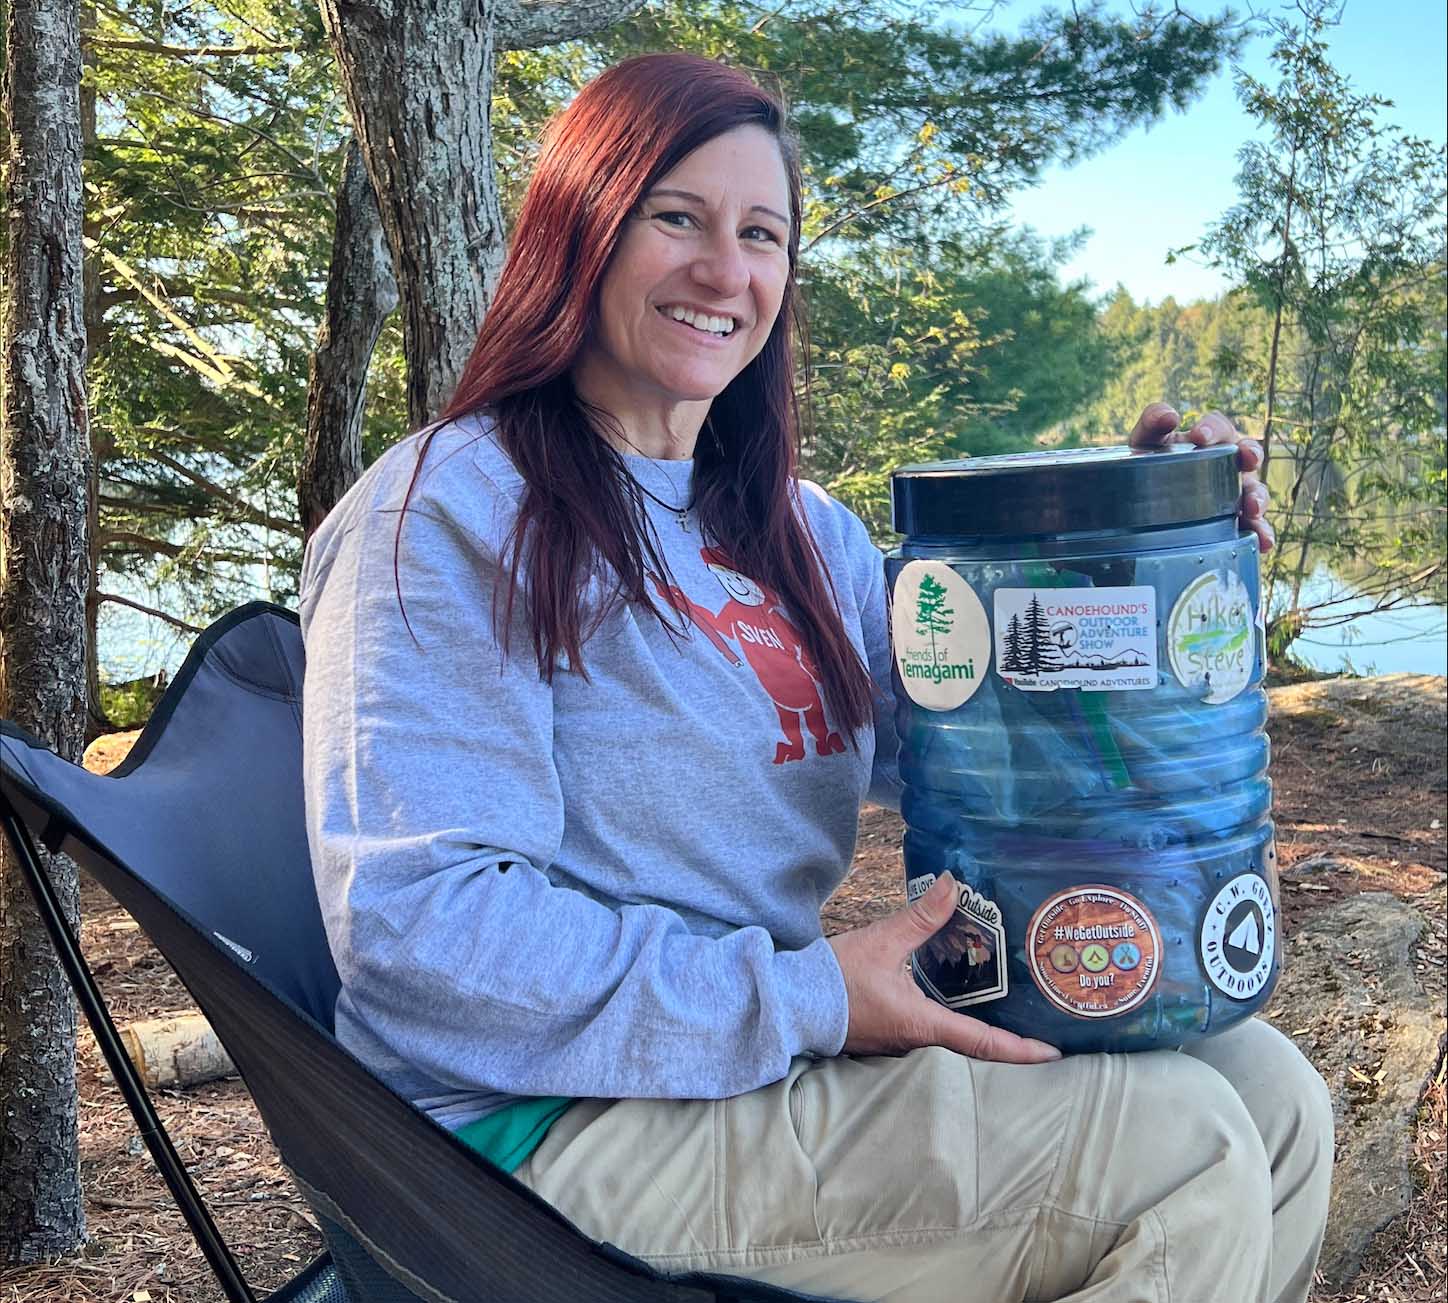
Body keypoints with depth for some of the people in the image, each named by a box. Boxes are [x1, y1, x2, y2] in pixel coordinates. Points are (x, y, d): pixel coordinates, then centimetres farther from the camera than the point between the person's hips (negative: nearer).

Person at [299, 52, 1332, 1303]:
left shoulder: (810, 536, 12)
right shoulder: (449, 513, -12)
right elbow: (412, 926, -20)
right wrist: (806, 1002, -22)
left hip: (778, 1044, 8)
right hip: (562, 1111, -7)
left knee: (1266, 1091, 1)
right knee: (1184, 1156, -15)